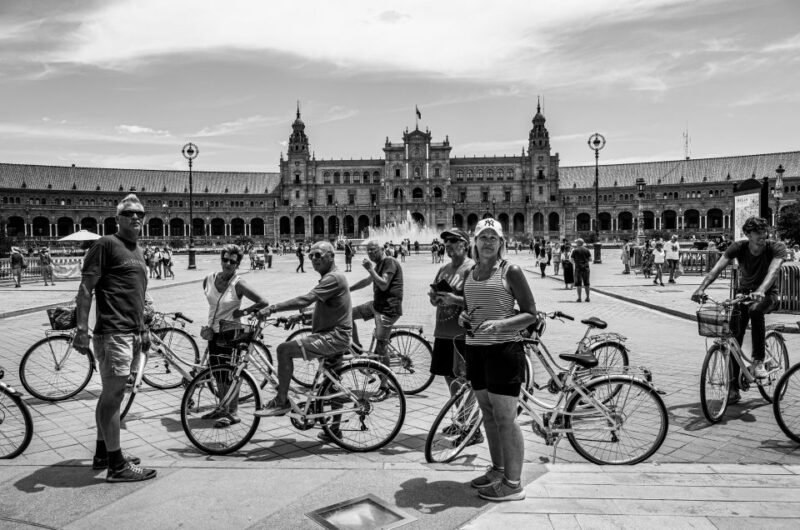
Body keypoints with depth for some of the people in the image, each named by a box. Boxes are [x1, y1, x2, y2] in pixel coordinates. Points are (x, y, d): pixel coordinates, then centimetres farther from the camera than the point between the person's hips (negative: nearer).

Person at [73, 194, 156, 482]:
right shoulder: (106, 244, -7)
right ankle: (116, 465, 1)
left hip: (133, 333, 9)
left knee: (111, 394, 16)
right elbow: (86, 288, -11)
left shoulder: (138, 251, 19)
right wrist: (82, 329, -17)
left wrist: (144, 329, 23)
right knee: (113, 395, -5)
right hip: (113, 332, -9)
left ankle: (103, 453, 28)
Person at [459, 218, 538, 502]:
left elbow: (531, 314, -8)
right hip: (475, 348, 7)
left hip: (504, 348, -7)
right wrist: (464, 317, 1)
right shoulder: (469, 274, 12)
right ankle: (497, 469, 31)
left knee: (505, 418, -3)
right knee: (487, 413, 15)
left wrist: (500, 324, -22)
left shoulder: (511, 271, -6)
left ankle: (513, 483, 7)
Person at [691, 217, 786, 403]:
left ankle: (759, 361, -26)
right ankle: (734, 389, 5)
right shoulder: (738, 247, -14)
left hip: (767, 295, -2)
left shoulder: (776, 248, -18)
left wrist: (761, 290, -56)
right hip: (743, 293, 2)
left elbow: (774, 270, -37)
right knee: (734, 340, -7)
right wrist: (701, 288, -44)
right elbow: (717, 267, -27)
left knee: (755, 309, -39)